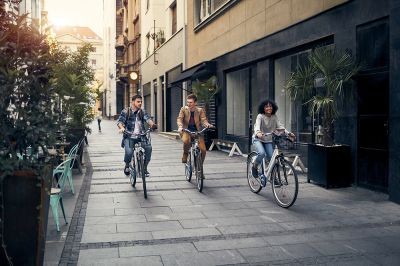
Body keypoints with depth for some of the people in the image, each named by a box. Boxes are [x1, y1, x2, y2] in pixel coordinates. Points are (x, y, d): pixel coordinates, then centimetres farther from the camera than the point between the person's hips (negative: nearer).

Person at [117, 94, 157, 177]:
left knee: (148, 147, -25)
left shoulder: (143, 112, 12)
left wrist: (152, 124, -27)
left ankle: (145, 168, -5)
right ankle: (127, 166, 8)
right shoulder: (126, 111, 4)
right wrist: (121, 128, -28)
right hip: (129, 136, -2)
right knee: (129, 152, -27)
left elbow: (148, 119, -4)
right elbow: (120, 121, -5)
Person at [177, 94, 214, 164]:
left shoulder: (200, 110, -2)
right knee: (186, 141, -37)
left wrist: (207, 125, -33)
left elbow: (203, 120, -10)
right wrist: (180, 126, -33)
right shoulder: (183, 109, -3)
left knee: (203, 150, -13)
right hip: (186, 131, -1)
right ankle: (185, 154, -4)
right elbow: (179, 118, -12)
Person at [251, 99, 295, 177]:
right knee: (262, 153, -29)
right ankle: (255, 166, -1)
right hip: (258, 139, -4)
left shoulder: (274, 117, -2)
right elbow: (257, 126, -31)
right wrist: (258, 133, -54)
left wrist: (288, 133, -24)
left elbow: (280, 126, -8)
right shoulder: (260, 116, -15)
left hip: (268, 140, 4)